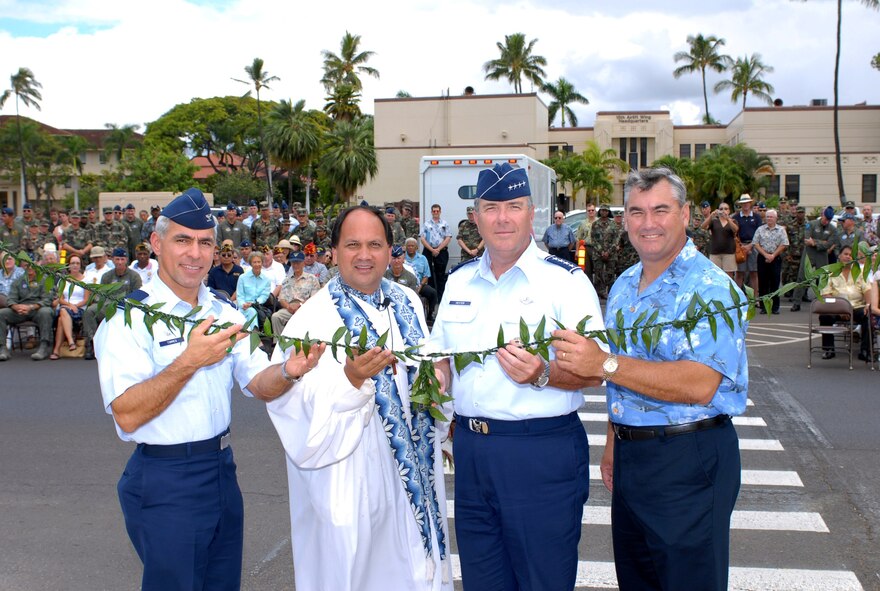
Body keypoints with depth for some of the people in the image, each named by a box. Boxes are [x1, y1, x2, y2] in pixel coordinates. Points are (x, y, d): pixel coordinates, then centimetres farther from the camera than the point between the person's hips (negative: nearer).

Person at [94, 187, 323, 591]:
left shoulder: (224, 313, 7)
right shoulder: (129, 318, -13)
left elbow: (259, 386, 0)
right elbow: (127, 415, -23)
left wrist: (288, 372, -21)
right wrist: (189, 362, -32)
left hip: (221, 472, 6)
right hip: (165, 484, -6)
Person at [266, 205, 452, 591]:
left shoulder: (408, 303, 5)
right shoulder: (314, 318, -13)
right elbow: (297, 398, -23)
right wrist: (352, 377, -36)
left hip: (412, 462, 6)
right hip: (351, 469, -5)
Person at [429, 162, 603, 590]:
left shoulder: (566, 280, -7)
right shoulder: (459, 281, 11)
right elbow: (441, 353, 20)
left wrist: (543, 374, -29)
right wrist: (436, 379, -2)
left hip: (542, 453, -5)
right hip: (470, 448, 6)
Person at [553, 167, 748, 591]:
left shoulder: (711, 289, -15)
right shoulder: (624, 287, 11)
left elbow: (699, 386, -27)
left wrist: (605, 364, -30)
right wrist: (613, 445, 17)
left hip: (688, 461, -8)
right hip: (630, 456, 8)